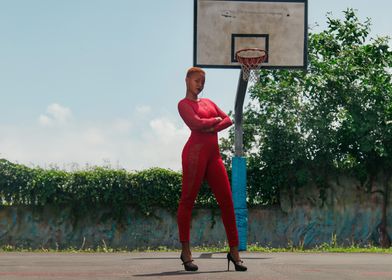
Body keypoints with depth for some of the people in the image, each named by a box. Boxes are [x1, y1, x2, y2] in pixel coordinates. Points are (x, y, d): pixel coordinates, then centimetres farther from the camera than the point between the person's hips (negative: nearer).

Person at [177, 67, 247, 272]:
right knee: (187, 200, -5)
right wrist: (215, 120, 2)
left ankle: (234, 251, 3)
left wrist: (213, 128, -6)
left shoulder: (208, 102, 25)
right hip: (195, 152, -7)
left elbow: (228, 120, 12)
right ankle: (185, 251, -1)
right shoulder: (184, 104, 4)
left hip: (213, 155, 7)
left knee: (227, 201, 1)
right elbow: (196, 123, -14)